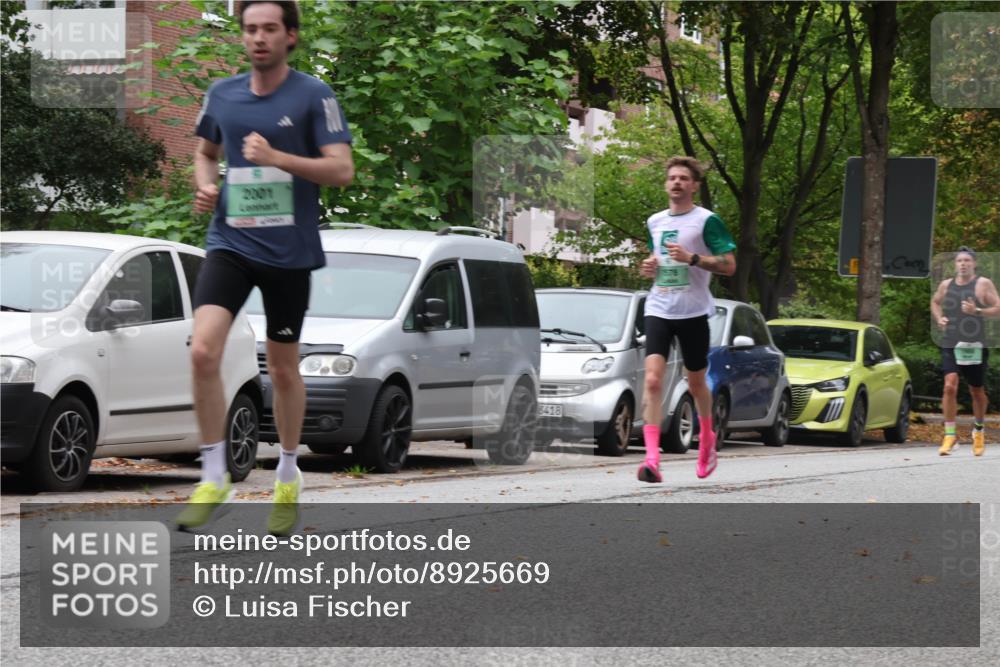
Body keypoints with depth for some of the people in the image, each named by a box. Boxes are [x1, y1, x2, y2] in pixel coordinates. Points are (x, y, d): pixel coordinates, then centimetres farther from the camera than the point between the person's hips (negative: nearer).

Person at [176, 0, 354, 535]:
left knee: (283, 368, 9)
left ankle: (288, 480, 29)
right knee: (203, 350, -17)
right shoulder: (221, 95, 7)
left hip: (289, 251, -2)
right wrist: (205, 185, 2)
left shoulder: (314, 96, -6)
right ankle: (214, 478, -6)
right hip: (230, 243, 2)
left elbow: (342, 170, -12)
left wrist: (277, 157, -23)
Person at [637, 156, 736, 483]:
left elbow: (729, 265, -9)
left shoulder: (707, 221, -4)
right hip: (658, 309, 3)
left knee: (696, 383, 11)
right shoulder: (655, 222, 13)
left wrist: (691, 258, -21)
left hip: (693, 312, -3)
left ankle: (707, 439, 41)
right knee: (653, 380, -15)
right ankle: (652, 459, -23)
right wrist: (648, 267, 5)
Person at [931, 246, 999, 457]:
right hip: (950, 345, 1)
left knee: (976, 391, 10)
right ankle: (950, 435, -14)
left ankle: (979, 429, 36)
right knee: (950, 386, -17)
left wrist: (977, 311, -20)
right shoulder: (946, 285, 9)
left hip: (974, 346, -1)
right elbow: (935, 302, 28)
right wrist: (939, 319, 9)